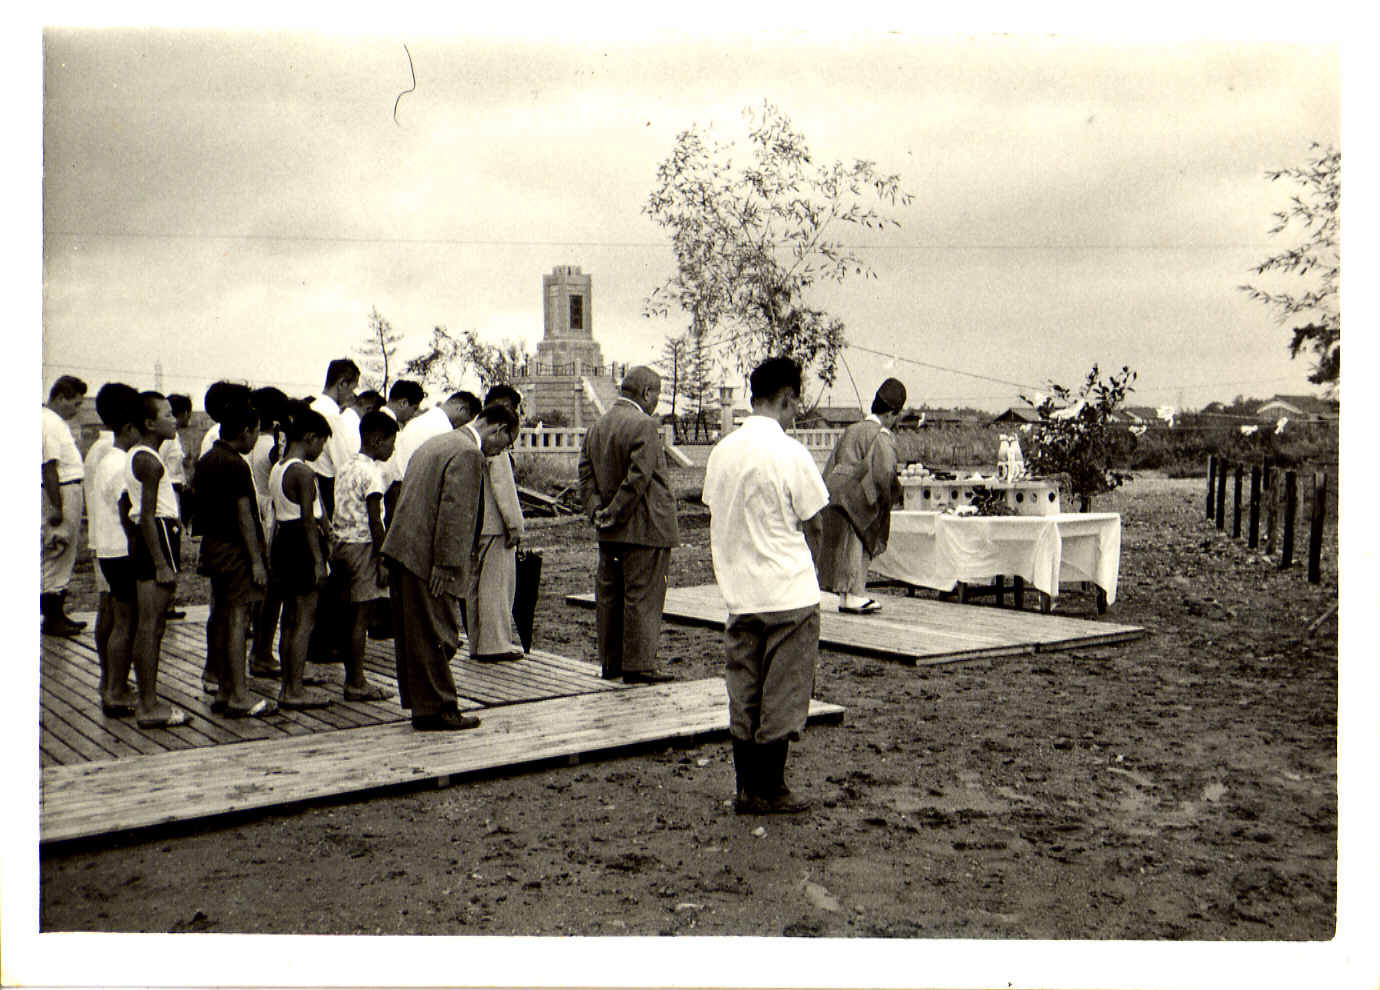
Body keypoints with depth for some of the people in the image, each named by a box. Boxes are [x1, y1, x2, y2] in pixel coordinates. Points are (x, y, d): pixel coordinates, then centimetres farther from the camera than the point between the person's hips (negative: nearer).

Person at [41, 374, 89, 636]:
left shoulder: (58, 423, 16)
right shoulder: (49, 423, -16)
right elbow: (49, 468, -21)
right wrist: (56, 507, -23)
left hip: (70, 494, 10)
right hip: (60, 494, -10)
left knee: (65, 557, 15)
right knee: (55, 557, -4)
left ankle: (58, 614, 22)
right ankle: (51, 619, 3)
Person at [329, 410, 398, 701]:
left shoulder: (345, 470, 14)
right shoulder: (371, 472, -13)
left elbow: (340, 513, 15)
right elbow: (374, 521, -17)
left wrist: (337, 552, 18)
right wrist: (383, 561, -14)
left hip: (343, 544, 9)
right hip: (364, 546, -9)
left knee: (351, 616, 12)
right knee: (361, 617, -4)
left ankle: (352, 679, 19)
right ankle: (357, 684, 1)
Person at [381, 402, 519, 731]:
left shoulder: (435, 443, 19)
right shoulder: (467, 453, -12)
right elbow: (454, 512, -20)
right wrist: (446, 565, -20)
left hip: (401, 550, 10)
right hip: (426, 557, -10)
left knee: (412, 635, 14)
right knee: (436, 636, -1)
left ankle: (421, 706, 24)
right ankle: (438, 709, 7)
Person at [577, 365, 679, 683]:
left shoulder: (596, 427, 13)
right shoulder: (644, 425, -14)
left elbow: (586, 475, 7)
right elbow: (638, 478, -20)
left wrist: (597, 511, 0)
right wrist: (615, 514, -13)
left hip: (610, 533, 8)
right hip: (645, 529, -8)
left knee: (609, 595, 12)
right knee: (642, 596, -2)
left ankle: (611, 662, 20)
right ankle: (638, 665, 1)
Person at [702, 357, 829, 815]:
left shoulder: (722, 450, 5)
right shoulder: (789, 452, -13)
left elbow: (715, 516, 9)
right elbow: (812, 520, -7)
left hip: (739, 592, 6)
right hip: (789, 592, -6)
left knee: (743, 696, 11)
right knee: (782, 696, 5)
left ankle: (747, 789, 18)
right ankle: (770, 791, 13)